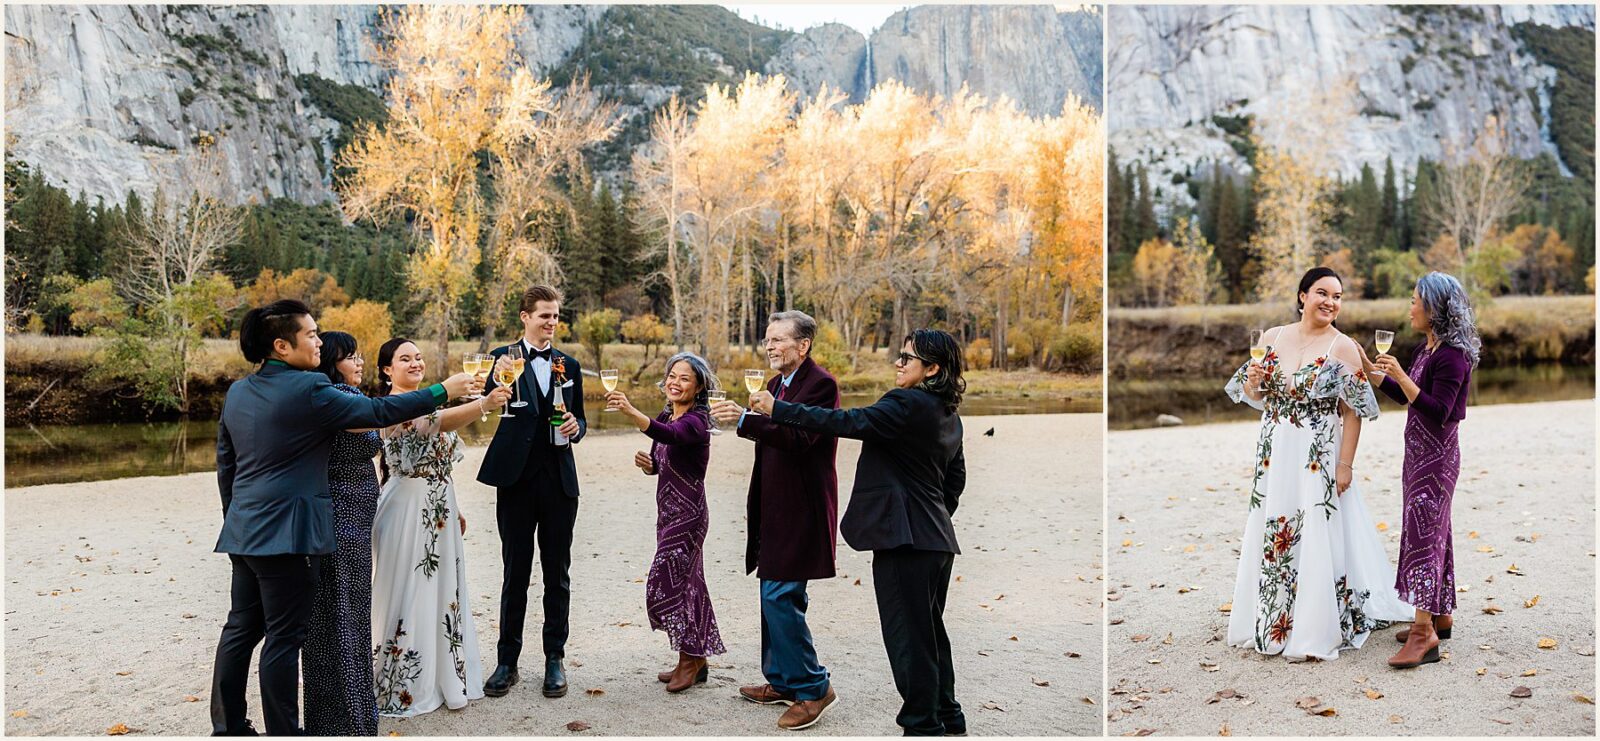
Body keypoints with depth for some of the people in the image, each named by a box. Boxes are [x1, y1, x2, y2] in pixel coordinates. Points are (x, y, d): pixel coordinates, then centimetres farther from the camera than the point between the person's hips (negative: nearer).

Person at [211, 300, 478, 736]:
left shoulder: (237, 392, 10)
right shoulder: (306, 390, -16)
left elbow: (226, 464, 16)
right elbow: (377, 411, -14)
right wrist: (444, 390, -7)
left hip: (244, 532, 9)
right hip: (287, 534, -8)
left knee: (241, 628, 15)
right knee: (284, 638, -1)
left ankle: (227, 726, 23)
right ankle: (282, 732, 7)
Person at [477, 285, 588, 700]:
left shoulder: (569, 365, 11)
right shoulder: (504, 357, 0)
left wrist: (576, 427, -6)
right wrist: (499, 380, -36)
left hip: (559, 482, 3)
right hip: (517, 479, -3)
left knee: (557, 574, 8)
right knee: (515, 574, 5)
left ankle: (554, 659, 18)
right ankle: (507, 661, 16)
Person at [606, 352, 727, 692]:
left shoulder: (697, 420, -16)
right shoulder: (666, 416, 9)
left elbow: (670, 435, -39)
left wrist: (630, 412, -52)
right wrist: (646, 463, -5)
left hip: (688, 514, -8)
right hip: (668, 512, 8)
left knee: (665, 584, -7)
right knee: (686, 583, 14)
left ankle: (691, 657, 9)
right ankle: (694, 660, 23)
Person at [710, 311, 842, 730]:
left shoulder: (821, 384, -13)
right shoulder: (776, 384, 15)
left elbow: (798, 437, -27)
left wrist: (745, 419, -34)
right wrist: (754, 502, 20)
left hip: (799, 511, -10)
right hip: (776, 508, 10)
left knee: (779, 597, -11)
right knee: (778, 597, 16)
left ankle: (811, 687, 1)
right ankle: (782, 682, 28)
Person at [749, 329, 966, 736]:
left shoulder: (908, 404, -15)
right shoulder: (947, 414, 14)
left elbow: (848, 422, -23)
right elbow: (956, 477, 20)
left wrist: (777, 408, -19)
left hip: (905, 538, -10)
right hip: (936, 539, 10)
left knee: (908, 636, -1)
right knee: (929, 633, 19)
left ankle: (923, 723, 5)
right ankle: (947, 718, 29)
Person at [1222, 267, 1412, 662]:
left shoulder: (1343, 348, -7)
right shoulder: (1272, 337, 5)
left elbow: (1353, 412, -8)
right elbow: (1255, 397, 13)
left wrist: (1345, 464, -12)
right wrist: (1252, 381, -9)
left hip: (1318, 458, -4)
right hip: (1274, 454, 4)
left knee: (1315, 539, 0)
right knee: (1269, 536, 11)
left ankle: (1315, 630, 12)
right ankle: (1267, 621, 25)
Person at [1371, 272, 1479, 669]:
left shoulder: (1452, 356, -18)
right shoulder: (1427, 350, 11)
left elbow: (1438, 412, -24)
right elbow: (1406, 396, 21)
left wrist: (1401, 375, -30)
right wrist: (1372, 371, 15)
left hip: (1436, 455, -10)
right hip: (1420, 453, 10)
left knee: (1421, 534, -11)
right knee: (1433, 533, 15)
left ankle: (1425, 632, -10)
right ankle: (1440, 616, 25)